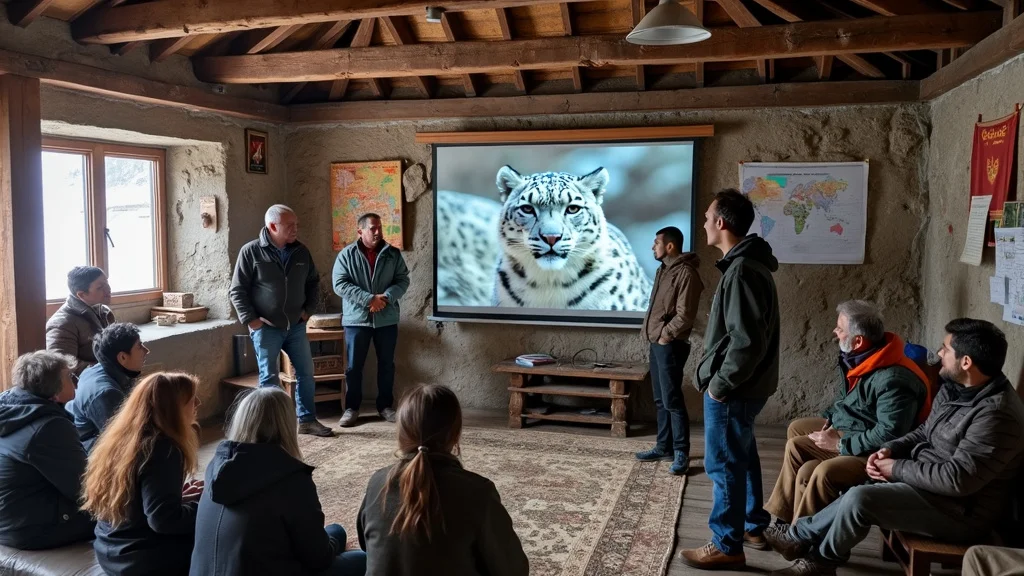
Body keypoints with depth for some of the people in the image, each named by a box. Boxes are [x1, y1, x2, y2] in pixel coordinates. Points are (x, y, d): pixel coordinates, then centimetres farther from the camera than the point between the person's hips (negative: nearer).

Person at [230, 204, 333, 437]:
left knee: (306, 373, 9)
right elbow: (237, 291, -7)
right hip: (266, 328, -5)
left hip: (296, 326, 5)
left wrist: (309, 309, 7)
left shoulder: (301, 251, 4)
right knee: (269, 378, 3)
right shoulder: (251, 252, -10)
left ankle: (307, 420, 22)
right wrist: (250, 320, -12)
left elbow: (313, 282, 16)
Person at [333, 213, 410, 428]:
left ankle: (385, 406, 21)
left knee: (387, 364, 9)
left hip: (387, 319, 2)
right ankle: (352, 408, 14)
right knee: (354, 366, 3)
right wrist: (369, 299, -18)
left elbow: (403, 280, 1)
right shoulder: (346, 255, -1)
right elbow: (340, 284, -9)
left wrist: (386, 297, -17)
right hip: (356, 319, -2)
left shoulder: (393, 254, 4)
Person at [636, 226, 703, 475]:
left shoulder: (686, 273, -15)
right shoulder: (663, 270, 15)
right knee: (661, 400, 13)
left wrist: (666, 334, -13)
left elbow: (685, 315, -19)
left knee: (672, 400, -7)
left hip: (671, 345, -10)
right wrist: (652, 332, 11)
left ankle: (681, 453, -1)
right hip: (657, 343, 10)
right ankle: (664, 447, 21)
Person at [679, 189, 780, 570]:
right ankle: (754, 524, 37)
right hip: (744, 386, 10)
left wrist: (721, 383, -18)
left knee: (724, 464, 0)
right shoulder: (748, 263, 10)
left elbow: (747, 340, -27)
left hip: (733, 390, -10)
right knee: (742, 457, 22)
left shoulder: (742, 270, -23)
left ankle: (727, 546, 12)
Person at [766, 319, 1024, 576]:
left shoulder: (996, 415, -27)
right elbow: (924, 432, 17)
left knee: (860, 498, -20)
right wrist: (890, 449, -2)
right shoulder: (955, 388, 5)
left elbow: (959, 479, -30)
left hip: (960, 511, -10)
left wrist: (897, 468, -19)